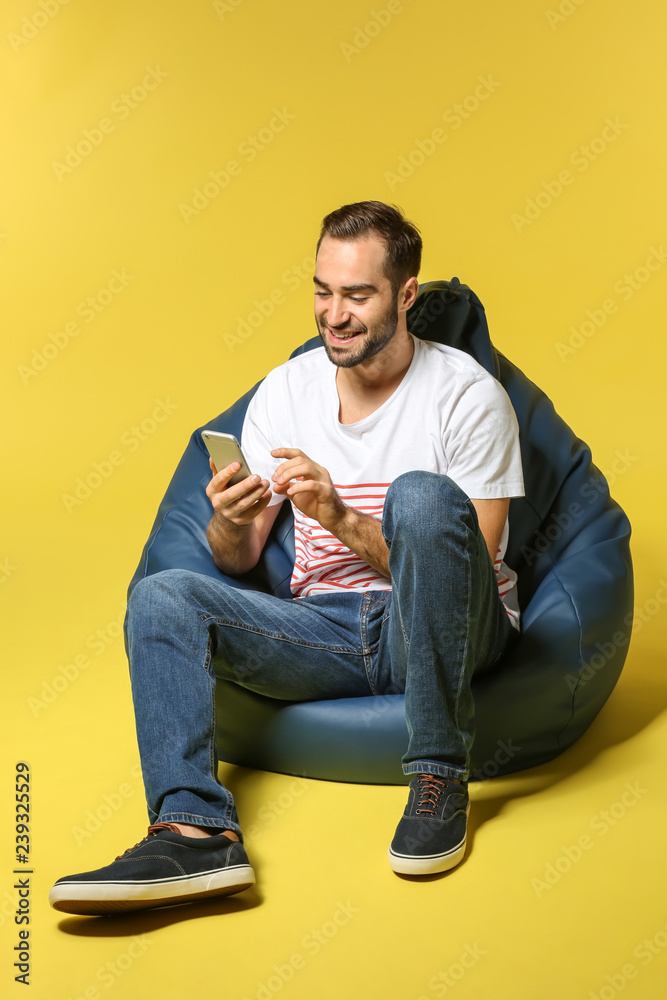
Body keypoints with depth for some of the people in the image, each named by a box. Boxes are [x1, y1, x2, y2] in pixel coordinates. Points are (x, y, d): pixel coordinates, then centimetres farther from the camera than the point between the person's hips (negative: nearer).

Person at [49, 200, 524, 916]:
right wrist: (232, 522, -16)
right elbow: (237, 562, 9)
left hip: (440, 634, -4)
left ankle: (438, 779, -26)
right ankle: (196, 831, -34)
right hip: (327, 628, 4)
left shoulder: (466, 393, -6)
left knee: (422, 495, -34)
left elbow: (467, 566, -12)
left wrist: (343, 519, -24)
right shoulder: (284, 391, 7)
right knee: (162, 597, -16)